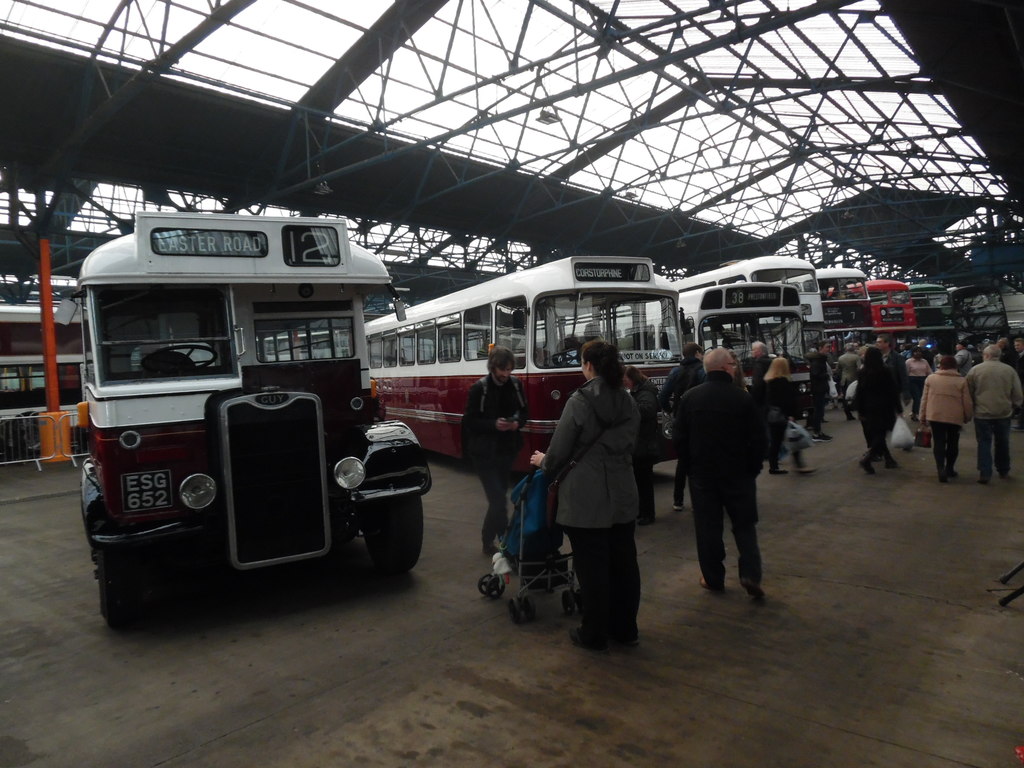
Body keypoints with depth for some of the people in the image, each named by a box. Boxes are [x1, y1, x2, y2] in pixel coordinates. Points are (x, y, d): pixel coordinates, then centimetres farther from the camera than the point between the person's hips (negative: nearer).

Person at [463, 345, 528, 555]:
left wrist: (518, 423, -11)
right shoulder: (479, 388, -13)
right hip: (485, 453, -5)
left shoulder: (516, 384, 0)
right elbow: (469, 421, -11)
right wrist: (494, 424, -25)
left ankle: (488, 540, 30)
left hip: (507, 450, 5)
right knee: (498, 499, -8)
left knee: (499, 496, 15)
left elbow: (523, 411, 11)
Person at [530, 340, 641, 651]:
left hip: (586, 498, -6)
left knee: (592, 567, 5)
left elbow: (560, 449, -9)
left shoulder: (579, 401, -14)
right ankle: (625, 629, 28)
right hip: (622, 496, 6)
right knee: (624, 562, 14)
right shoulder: (629, 403, 5)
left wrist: (544, 462, 11)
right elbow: (628, 446, 12)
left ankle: (594, 635, 17)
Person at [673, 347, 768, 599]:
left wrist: (689, 466, 9)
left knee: (707, 527, 10)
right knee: (744, 524, 13)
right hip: (738, 473, -1)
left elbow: (679, 436, -2)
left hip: (702, 473, 1)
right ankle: (750, 574, 2)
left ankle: (713, 578, 18)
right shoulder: (743, 398, -12)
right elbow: (759, 439, -8)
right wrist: (753, 467, 6)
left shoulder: (690, 397, -5)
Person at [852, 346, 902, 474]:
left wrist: (859, 410, 5)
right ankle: (867, 458, -18)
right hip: (884, 408, -3)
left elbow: (860, 392, -1)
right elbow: (893, 390, -6)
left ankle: (889, 459, 20)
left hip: (868, 409, 3)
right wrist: (898, 408, 0)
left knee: (874, 434, 13)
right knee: (880, 434, -1)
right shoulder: (886, 371, -8)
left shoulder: (862, 372, -2)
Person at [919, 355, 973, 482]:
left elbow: (924, 399, 2)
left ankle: (941, 468, -14)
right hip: (955, 417, 0)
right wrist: (968, 417, 14)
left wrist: (923, 417, 10)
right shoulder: (962, 381, -2)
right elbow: (967, 402, -1)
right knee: (952, 443, 16)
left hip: (935, 416, 0)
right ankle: (949, 468, 25)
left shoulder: (930, 378, 0)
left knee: (938, 443, 2)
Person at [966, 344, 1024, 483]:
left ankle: (984, 473, -3)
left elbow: (968, 392, 0)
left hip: (982, 413, -2)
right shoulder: (1010, 370, -2)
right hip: (1004, 413, 2)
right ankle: (1003, 471, 29)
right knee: (1002, 443, 16)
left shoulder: (975, 370, -7)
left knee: (984, 442, 4)